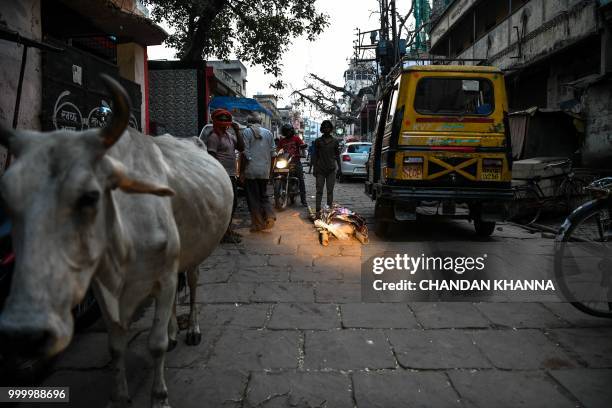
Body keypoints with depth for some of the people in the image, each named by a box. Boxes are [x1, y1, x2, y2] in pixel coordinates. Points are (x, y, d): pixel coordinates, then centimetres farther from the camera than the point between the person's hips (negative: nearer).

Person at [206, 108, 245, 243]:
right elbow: (212, 158, -17)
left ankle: (228, 229, 29)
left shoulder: (229, 135, 18)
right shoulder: (214, 137, -11)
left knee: (233, 202, 17)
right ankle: (225, 234, -4)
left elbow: (241, 147, 13)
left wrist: (237, 131, 3)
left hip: (231, 175, 10)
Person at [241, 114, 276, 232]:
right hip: (265, 171, 4)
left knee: (253, 198, 3)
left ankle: (257, 224, 6)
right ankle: (270, 217, -1)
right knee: (264, 195, 17)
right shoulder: (268, 133, 10)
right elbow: (272, 153, 10)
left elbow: (244, 153, -9)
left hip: (251, 170, -4)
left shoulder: (246, 132, -4)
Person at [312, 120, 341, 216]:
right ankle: (318, 210, -1)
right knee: (319, 191, -2)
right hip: (320, 170, 0)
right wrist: (315, 169, 0)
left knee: (330, 191, 5)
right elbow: (315, 156, 7)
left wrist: (339, 167, 6)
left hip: (331, 169, 1)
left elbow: (337, 155, 11)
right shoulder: (318, 141, 6)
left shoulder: (335, 141, 7)